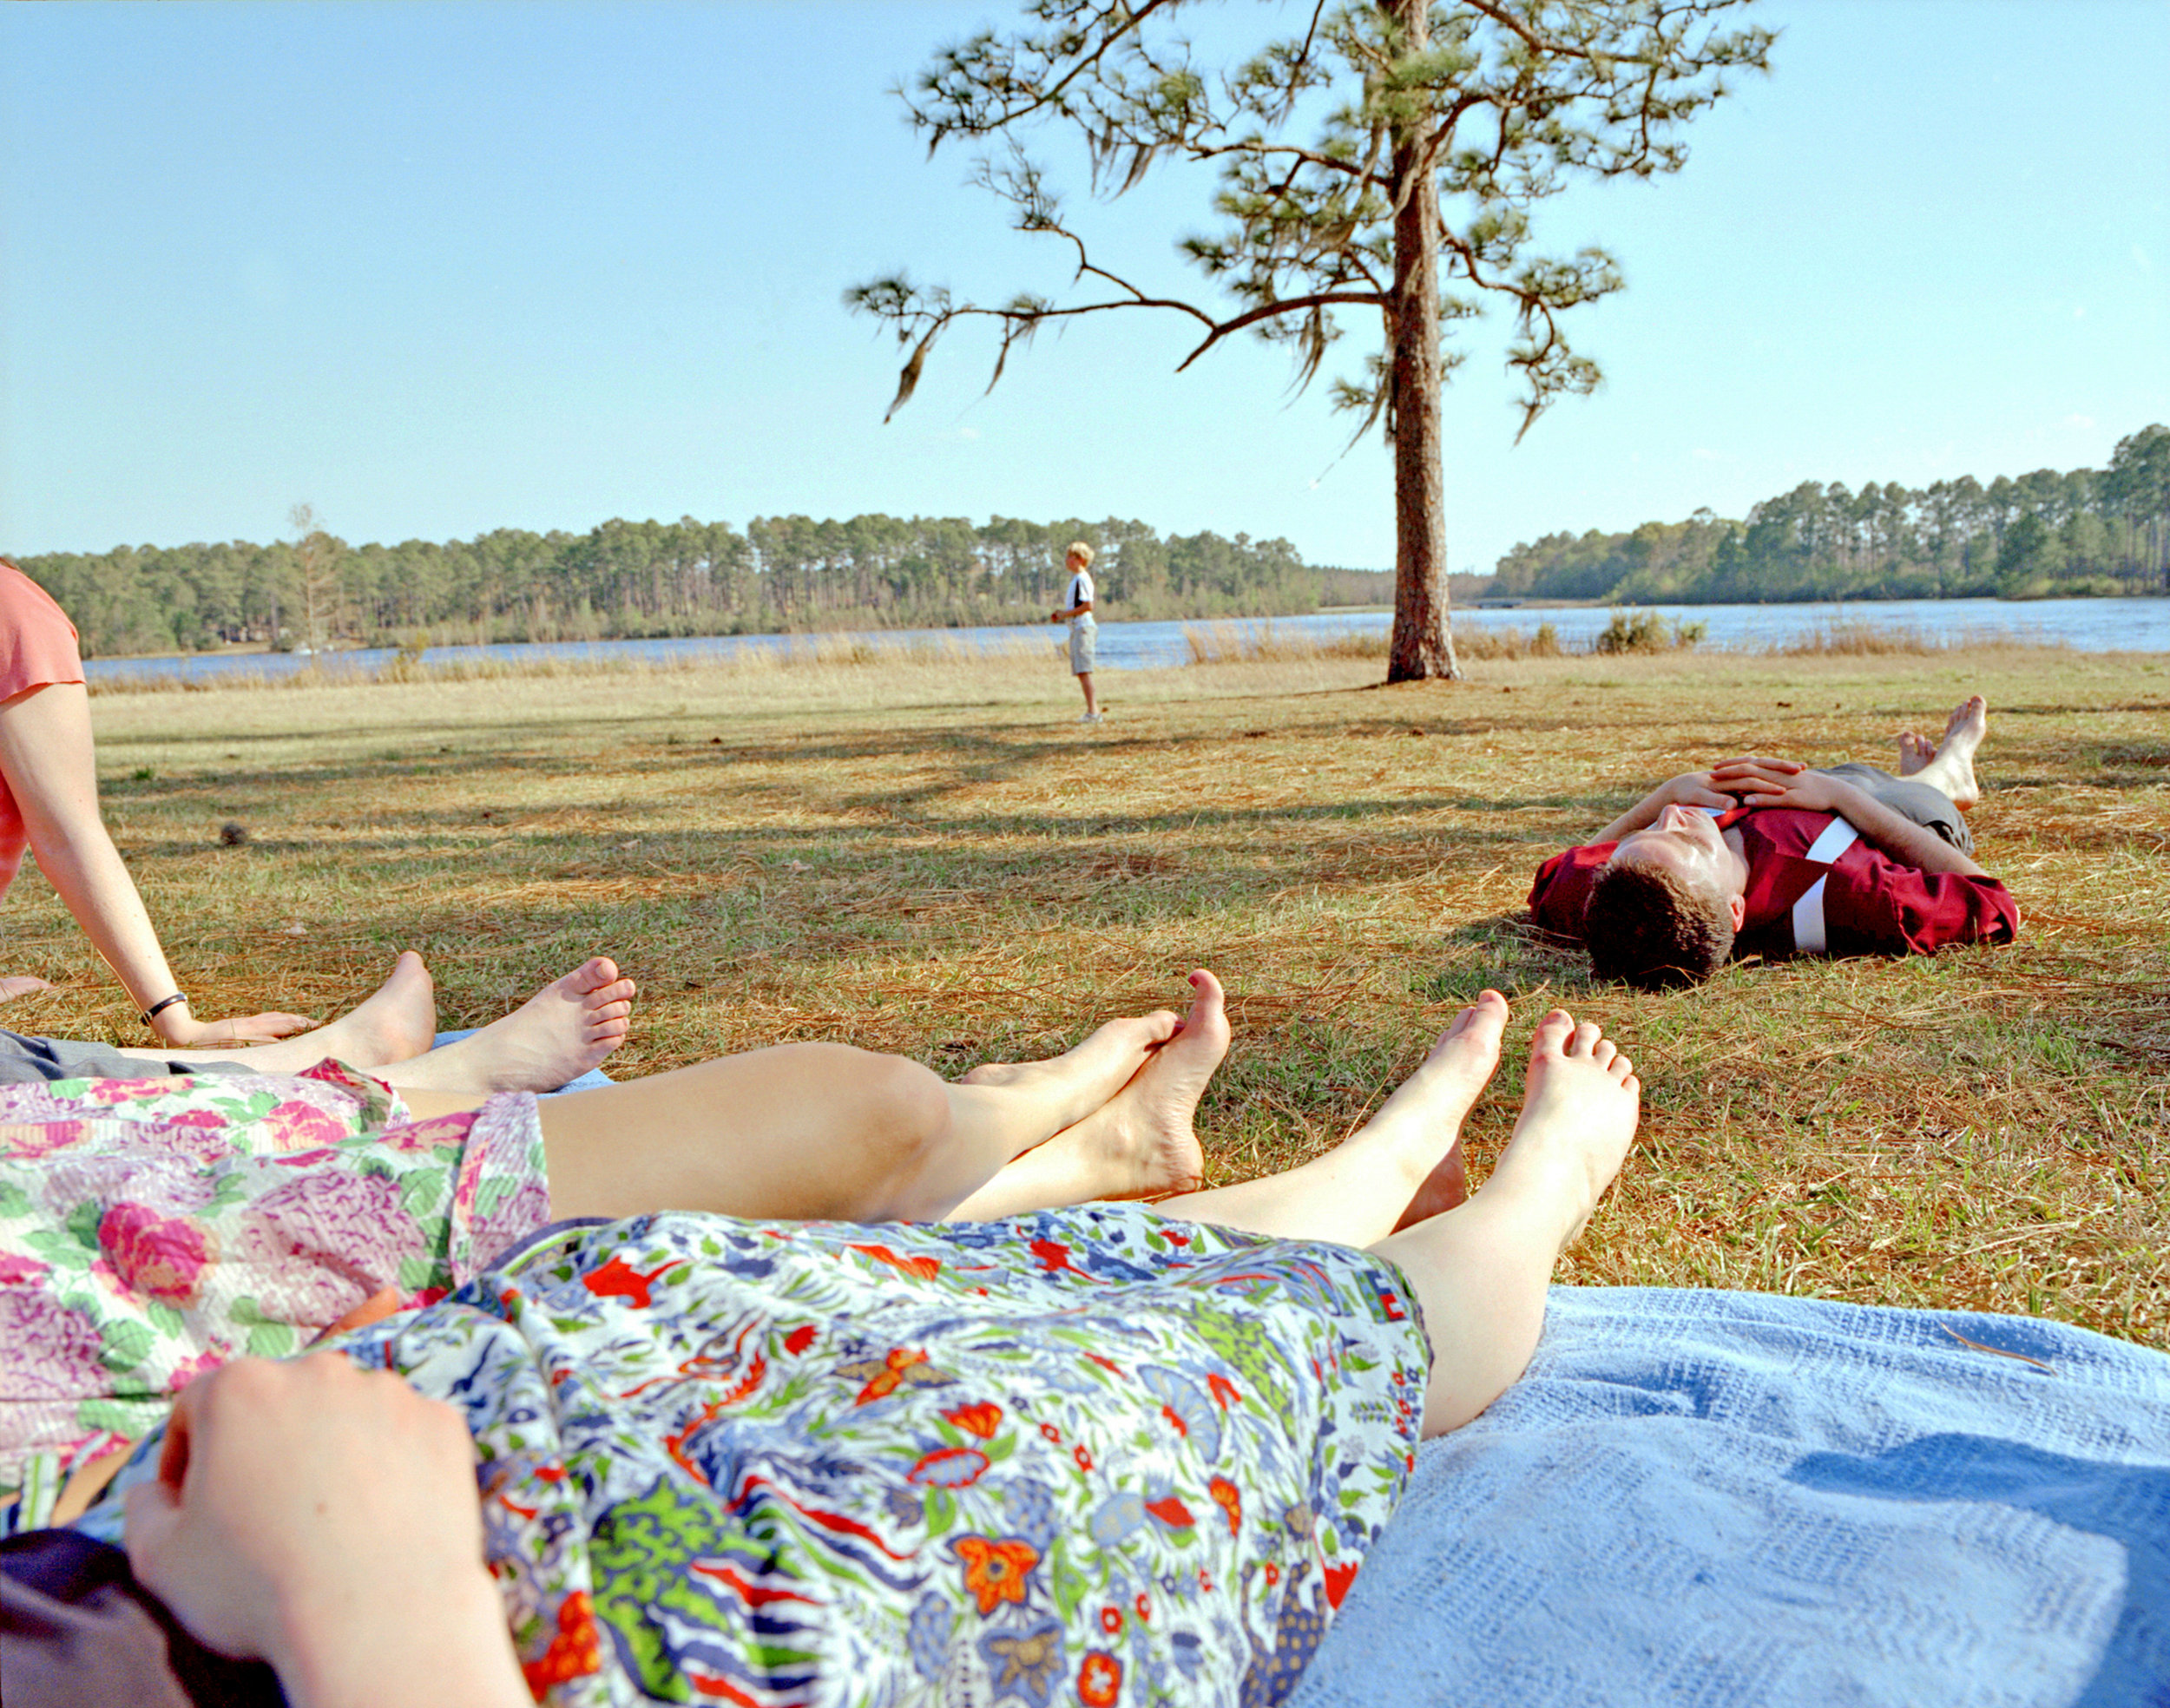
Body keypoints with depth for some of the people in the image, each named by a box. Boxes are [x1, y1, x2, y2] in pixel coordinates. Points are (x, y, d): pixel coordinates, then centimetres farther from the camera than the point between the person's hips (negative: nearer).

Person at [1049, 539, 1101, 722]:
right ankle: (1093, 709, 15)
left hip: (1083, 628, -10)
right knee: (1080, 672, 11)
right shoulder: (1076, 579, 20)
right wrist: (1060, 615, 13)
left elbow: (1088, 606, -19)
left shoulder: (1082, 579, -12)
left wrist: (1065, 613, -13)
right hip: (1077, 629, 10)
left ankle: (1093, 711, -14)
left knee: (1083, 670, -13)